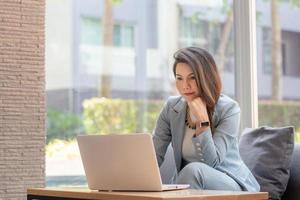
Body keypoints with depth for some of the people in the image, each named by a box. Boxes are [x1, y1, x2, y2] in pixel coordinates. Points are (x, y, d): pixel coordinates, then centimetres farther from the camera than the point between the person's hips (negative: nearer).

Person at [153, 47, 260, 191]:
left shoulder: (228, 109, -13)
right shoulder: (172, 108, -1)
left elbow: (211, 162, -19)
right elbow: (155, 155, -6)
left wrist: (202, 119, -25)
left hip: (231, 184, -2)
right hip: (188, 184, 2)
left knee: (194, 170, -33)